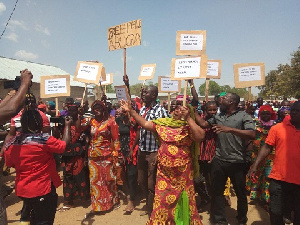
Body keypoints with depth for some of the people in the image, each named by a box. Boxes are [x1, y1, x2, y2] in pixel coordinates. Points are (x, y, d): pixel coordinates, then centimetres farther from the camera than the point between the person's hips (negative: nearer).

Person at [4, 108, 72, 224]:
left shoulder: (10, 143, -5)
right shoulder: (45, 139, -22)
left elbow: (10, 164, 8)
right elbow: (64, 144, -11)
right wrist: (67, 126, 1)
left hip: (21, 189, 6)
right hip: (43, 189, -6)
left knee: (29, 216, 29)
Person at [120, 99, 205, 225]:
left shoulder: (188, 127, -7)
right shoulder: (163, 123, 3)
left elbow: (200, 137, -25)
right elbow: (145, 124, 4)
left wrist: (188, 118, -22)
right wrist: (131, 111, -2)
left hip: (182, 171, -2)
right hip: (164, 170, 2)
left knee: (182, 199, 14)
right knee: (163, 199, 12)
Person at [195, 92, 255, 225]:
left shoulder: (243, 116, -8)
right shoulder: (218, 117, 10)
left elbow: (252, 135, -21)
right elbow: (203, 124, 10)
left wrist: (230, 129, -31)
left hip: (237, 162, -4)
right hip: (219, 161, 5)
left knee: (241, 193, 15)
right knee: (217, 191, 13)